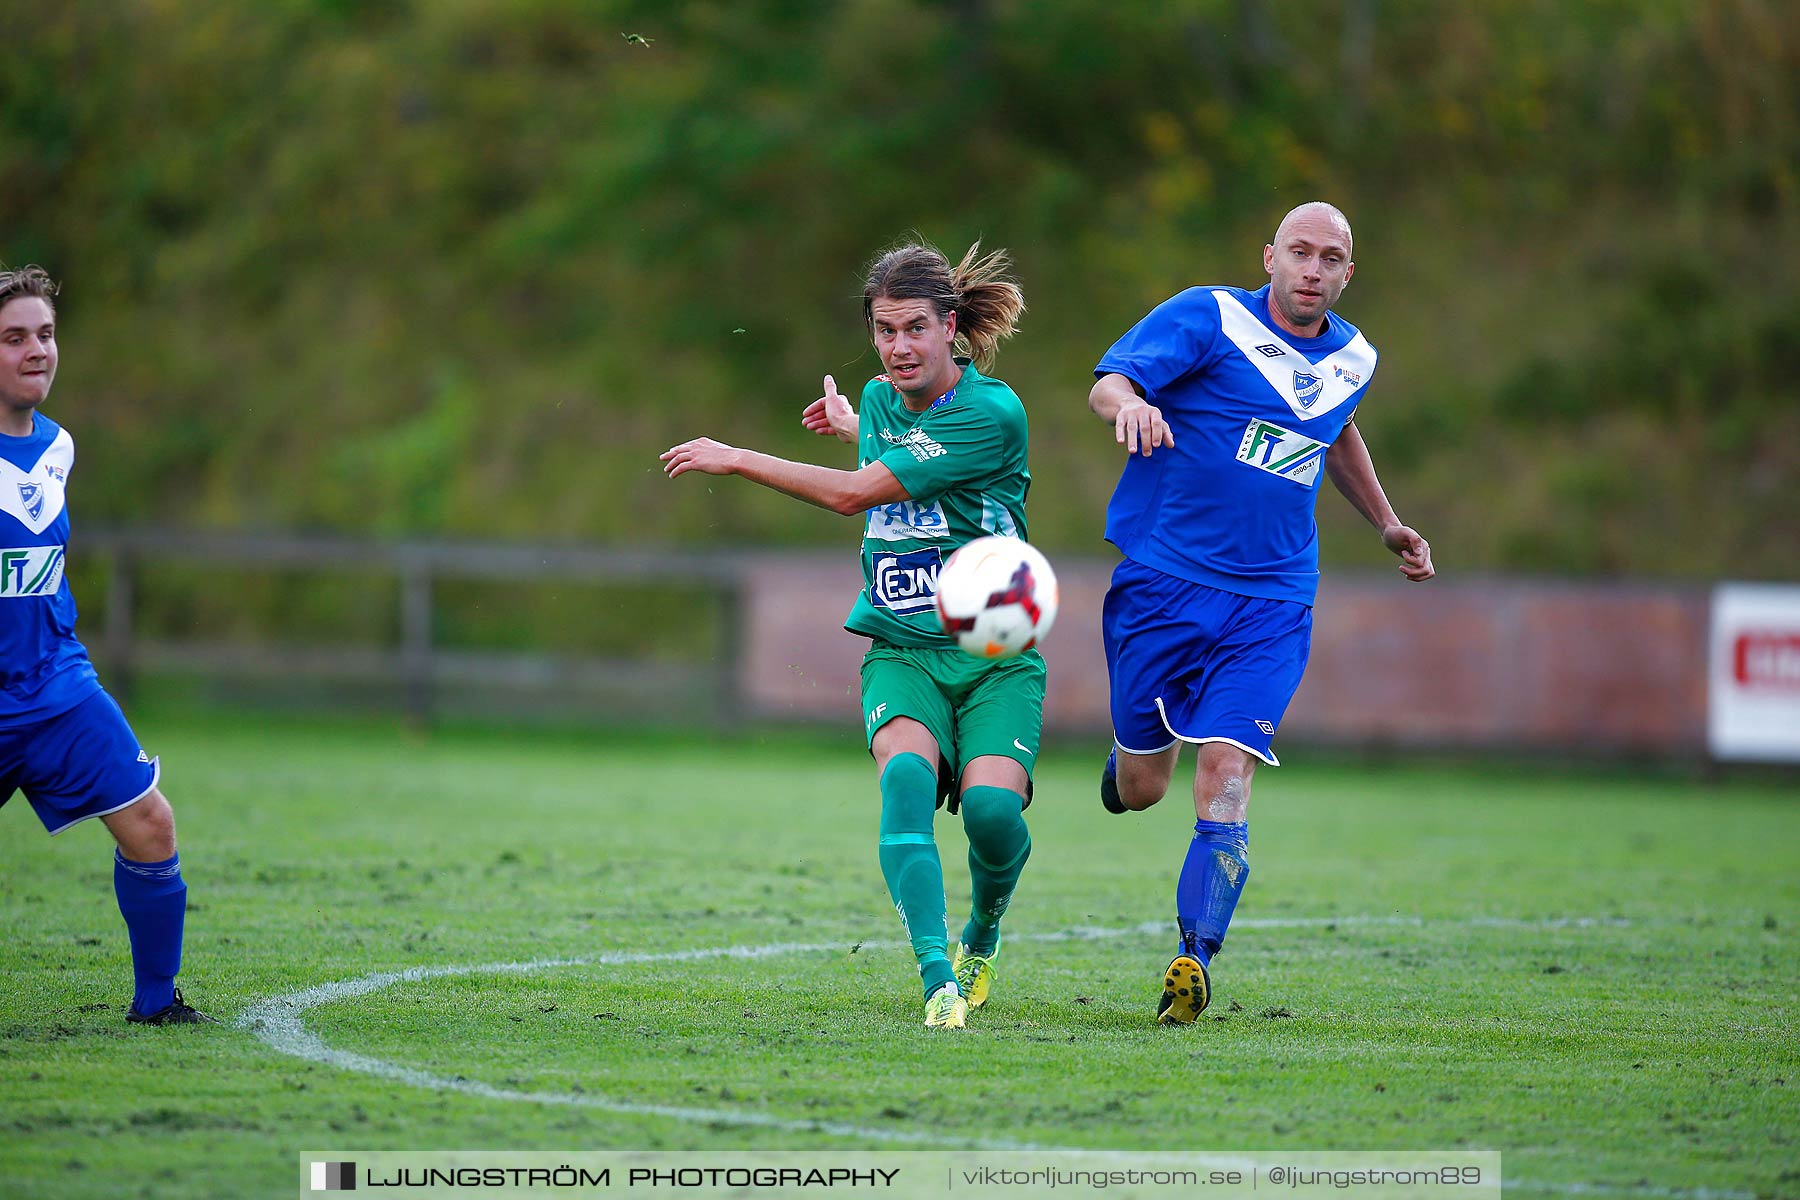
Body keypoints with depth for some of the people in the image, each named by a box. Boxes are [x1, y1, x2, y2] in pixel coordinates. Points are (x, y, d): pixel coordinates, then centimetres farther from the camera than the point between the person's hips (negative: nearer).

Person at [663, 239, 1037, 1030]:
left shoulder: (993, 413, -15)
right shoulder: (879, 399, 8)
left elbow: (853, 494, -15)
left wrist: (734, 460, -5)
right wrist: (852, 426, 41)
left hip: (994, 656, -4)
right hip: (900, 653, 4)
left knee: (991, 806, -24)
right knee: (907, 774, -28)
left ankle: (981, 937, 12)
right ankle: (937, 980, -38)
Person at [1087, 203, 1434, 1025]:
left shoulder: (1351, 359, 11)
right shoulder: (1209, 318, -6)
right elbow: (1107, 383, -19)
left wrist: (1386, 524, 33)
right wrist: (1130, 403, -41)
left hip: (1269, 606, 2)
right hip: (1163, 581, -2)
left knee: (1225, 776, -16)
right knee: (1141, 789, 6)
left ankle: (1195, 960, -17)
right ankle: (1128, 758, 44)